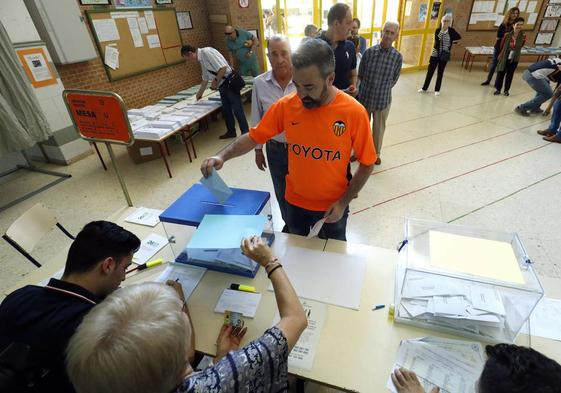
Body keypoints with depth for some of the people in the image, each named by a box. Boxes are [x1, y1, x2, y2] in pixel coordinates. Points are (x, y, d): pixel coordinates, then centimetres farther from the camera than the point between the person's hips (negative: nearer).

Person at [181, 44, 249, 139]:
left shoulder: (206, 52, -14)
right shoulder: (201, 60, 15)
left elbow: (223, 67, -23)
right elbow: (205, 79, 29)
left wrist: (216, 81, -11)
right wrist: (200, 93, 39)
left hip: (229, 82, -9)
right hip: (222, 86, 9)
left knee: (237, 110, -4)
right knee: (226, 110, 15)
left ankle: (245, 133, 6)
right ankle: (231, 131, 29)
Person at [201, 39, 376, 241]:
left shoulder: (354, 112, -21)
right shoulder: (286, 105, -15)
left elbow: (366, 164, -11)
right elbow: (253, 137, -6)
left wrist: (343, 202, -14)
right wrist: (222, 156, -21)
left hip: (333, 204, -1)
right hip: (295, 201, 2)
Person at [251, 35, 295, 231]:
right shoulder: (259, 83, -8)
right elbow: (257, 120, 2)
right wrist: (258, 149, 6)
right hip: (275, 149, 3)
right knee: (282, 193, 20)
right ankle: (289, 224, 47)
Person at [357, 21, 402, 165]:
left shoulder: (397, 57, -8)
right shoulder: (369, 52, -10)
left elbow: (394, 79, 4)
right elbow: (360, 75, 1)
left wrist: (383, 90, 5)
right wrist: (366, 89, 3)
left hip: (383, 100, 0)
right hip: (364, 98, 0)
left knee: (379, 128, 16)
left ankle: (376, 153, 37)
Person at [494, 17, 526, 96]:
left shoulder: (523, 36, -8)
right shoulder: (507, 35, -11)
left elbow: (521, 45, 6)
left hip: (514, 59, 1)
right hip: (504, 58, -1)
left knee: (510, 75, 8)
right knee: (500, 73, 3)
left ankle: (506, 90, 18)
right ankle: (498, 89, 16)